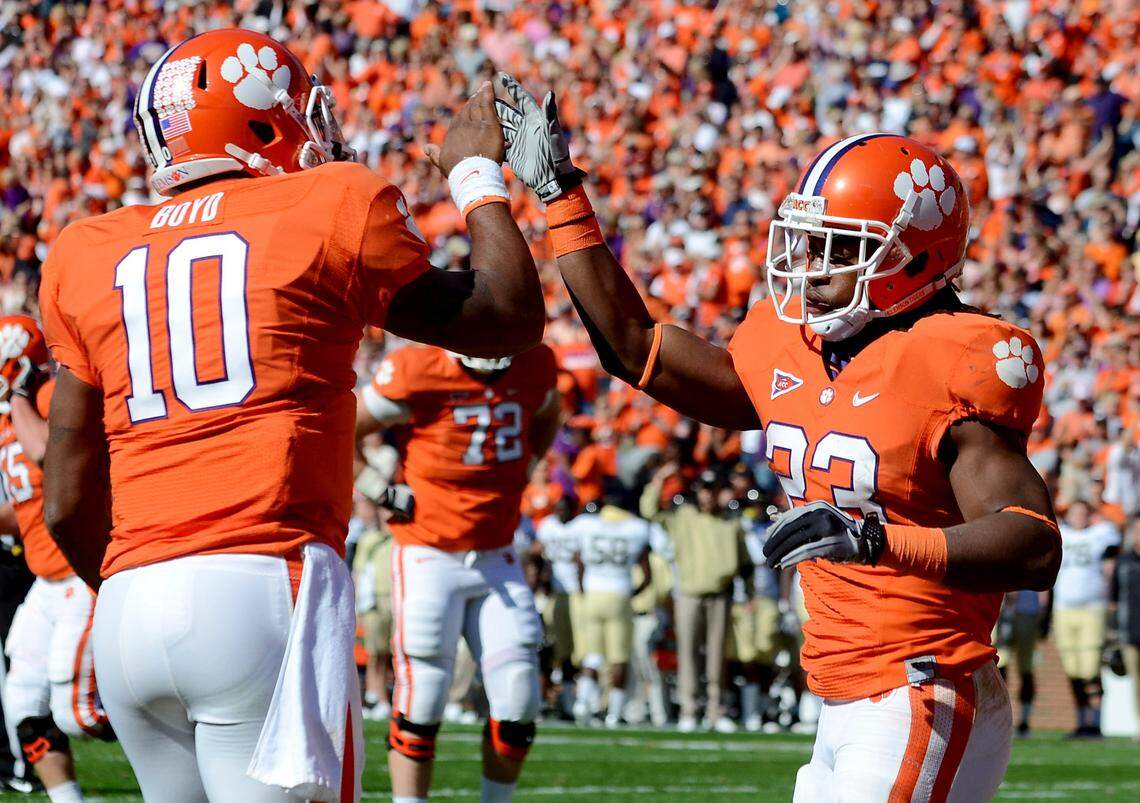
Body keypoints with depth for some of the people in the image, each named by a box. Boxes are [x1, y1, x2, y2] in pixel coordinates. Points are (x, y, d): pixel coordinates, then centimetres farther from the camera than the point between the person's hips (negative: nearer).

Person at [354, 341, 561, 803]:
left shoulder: (534, 368, 0)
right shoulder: (417, 374, -15)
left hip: (496, 561, 5)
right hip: (429, 558, -5)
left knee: (518, 704, 0)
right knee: (421, 702, -7)